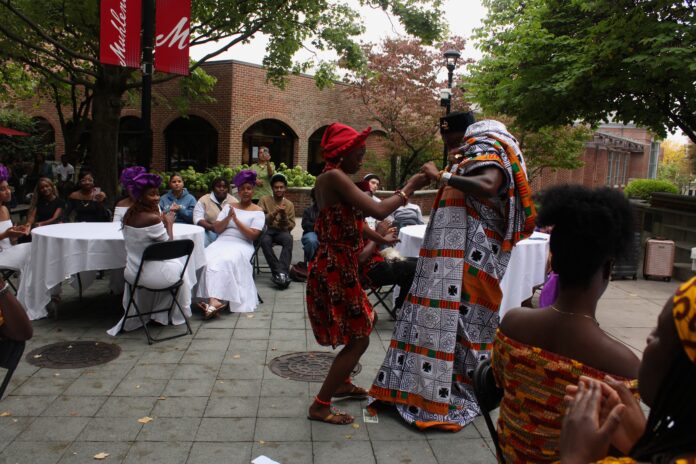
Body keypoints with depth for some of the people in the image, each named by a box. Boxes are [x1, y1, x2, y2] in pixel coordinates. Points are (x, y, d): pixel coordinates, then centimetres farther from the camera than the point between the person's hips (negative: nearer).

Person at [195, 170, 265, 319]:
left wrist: (236, 220, -8)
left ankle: (213, 300, -39)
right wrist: (228, 218, -5)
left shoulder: (258, 212, 8)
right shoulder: (228, 206, 21)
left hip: (242, 245, -3)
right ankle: (214, 300, -42)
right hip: (222, 242, 4)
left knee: (225, 261, -36)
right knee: (208, 259, -30)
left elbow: (252, 235, -5)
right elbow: (217, 229, 12)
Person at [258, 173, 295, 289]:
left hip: (281, 232, 1)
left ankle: (281, 272, -39)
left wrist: (284, 215, -14)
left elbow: (291, 227, 3)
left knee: (288, 238, -34)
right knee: (265, 240, -36)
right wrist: (274, 213, -19)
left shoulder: (289, 204, 8)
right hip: (266, 231, -1)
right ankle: (280, 272, -32)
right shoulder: (264, 200, 4)